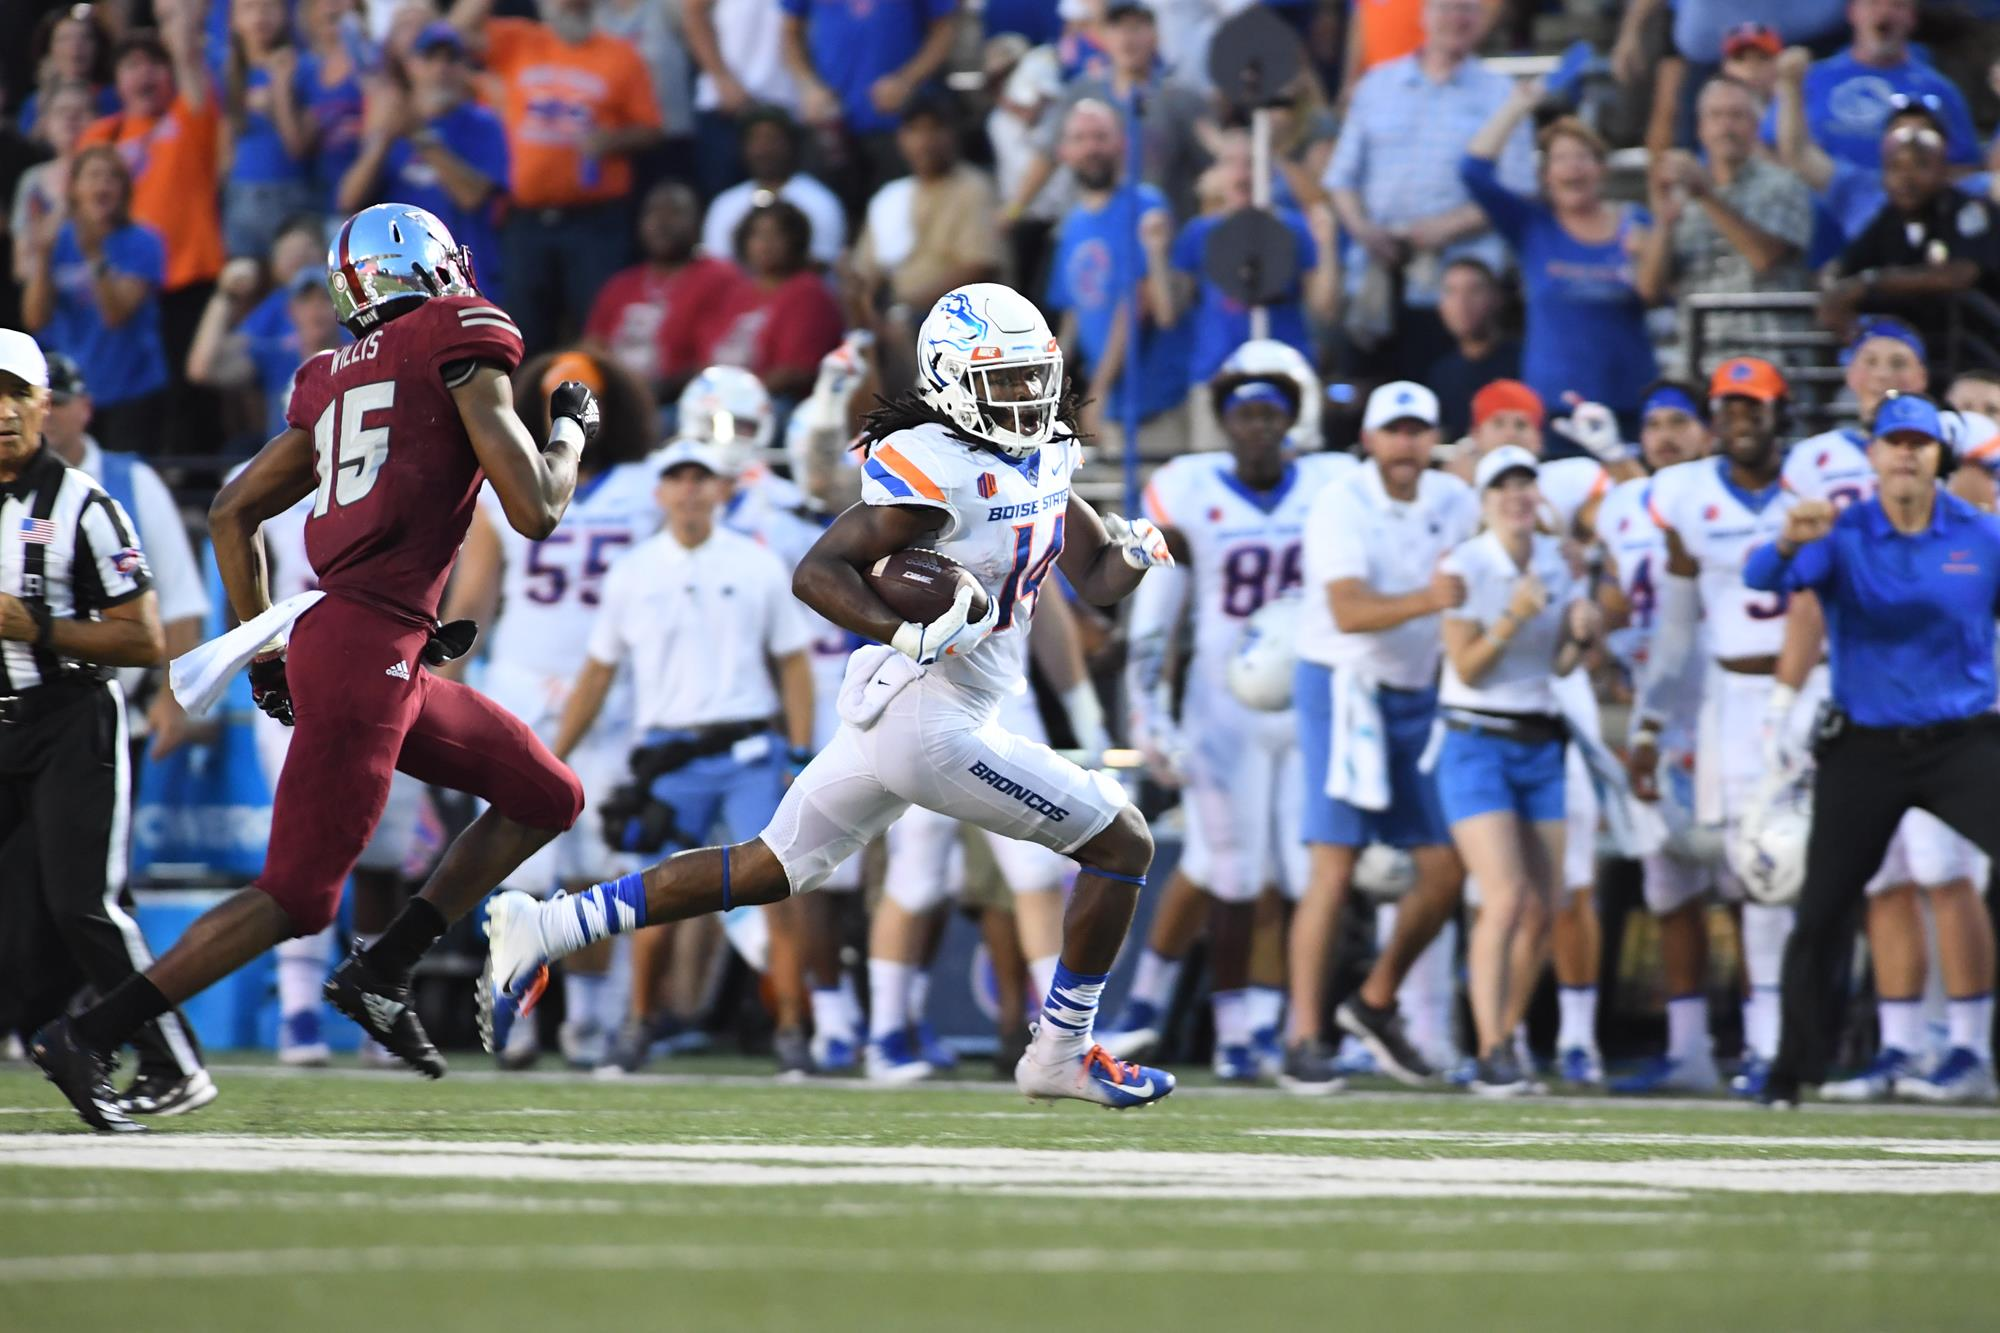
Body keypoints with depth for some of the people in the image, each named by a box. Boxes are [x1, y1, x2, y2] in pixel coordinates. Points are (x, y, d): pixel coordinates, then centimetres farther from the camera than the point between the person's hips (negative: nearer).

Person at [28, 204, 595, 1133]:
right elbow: (534, 510, -8)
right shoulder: (463, 347, -3)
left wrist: (263, 654, 25)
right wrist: (571, 428, 11)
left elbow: (232, 513, 22)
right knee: (296, 897, -7)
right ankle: (90, 1037, -7)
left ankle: (381, 973, 11)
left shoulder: (335, 383, 18)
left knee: (549, 799, 17)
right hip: (368, 649, -9)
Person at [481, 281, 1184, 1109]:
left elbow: (1098, 581, 18)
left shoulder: (1043, 459, 11)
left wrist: (1134, 552, -4)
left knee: (769, 870, 17)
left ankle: (549, 926, 15)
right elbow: (816, 572, -19)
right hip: (928, 722, -10)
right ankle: (1062, 1056, 11)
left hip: (886, 720, 10)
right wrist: (907, 635, -32)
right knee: (1123, 845, -1)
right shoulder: (936, 468, -18)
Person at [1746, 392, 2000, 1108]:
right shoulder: (1841, 535, -5)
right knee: (1823, 909, 2)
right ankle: (1796, 1069, 14)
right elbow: (1763, 580, -21)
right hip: (1864, 746, 0)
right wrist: (1788, 544, -43)